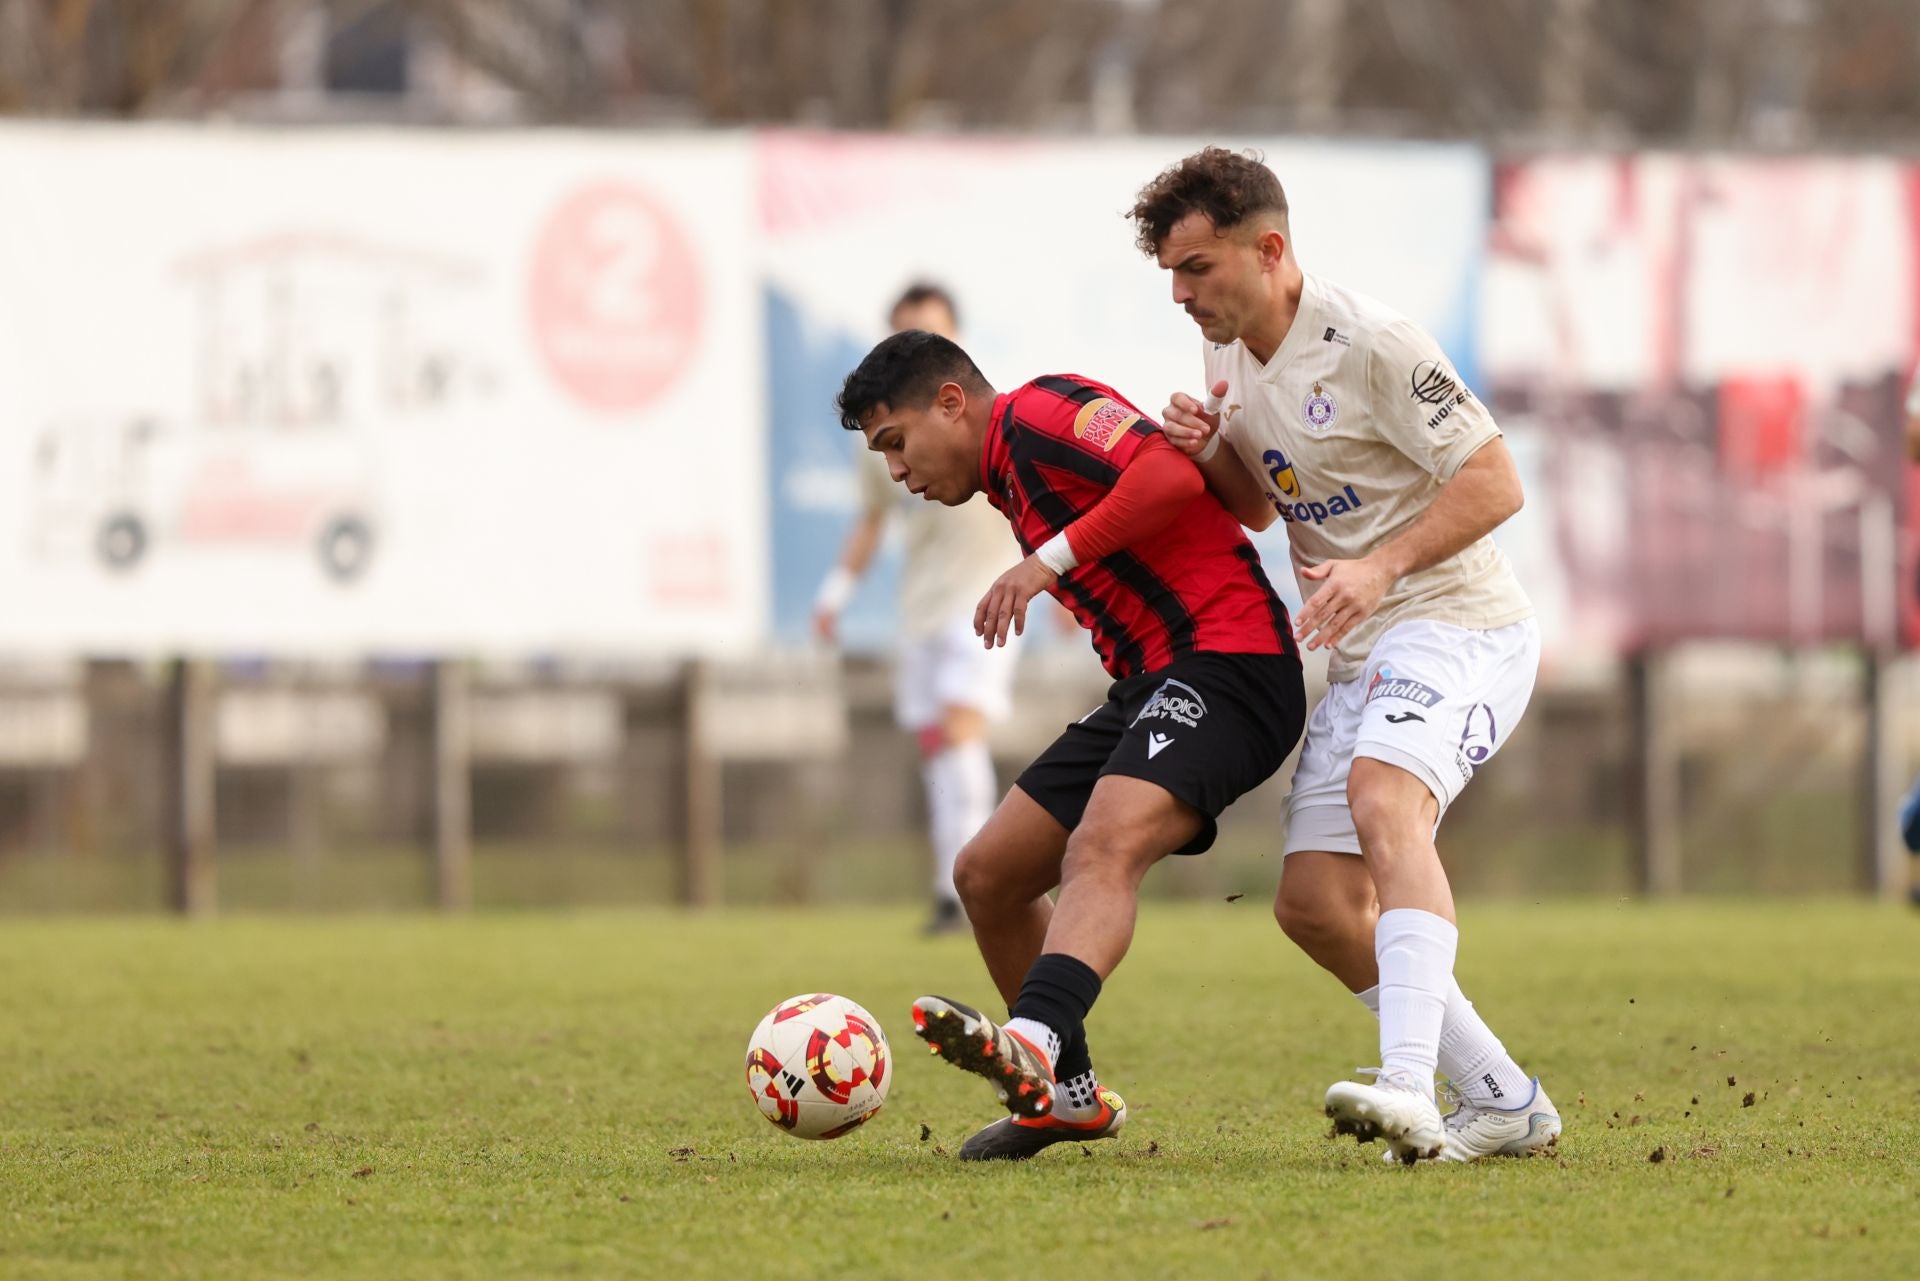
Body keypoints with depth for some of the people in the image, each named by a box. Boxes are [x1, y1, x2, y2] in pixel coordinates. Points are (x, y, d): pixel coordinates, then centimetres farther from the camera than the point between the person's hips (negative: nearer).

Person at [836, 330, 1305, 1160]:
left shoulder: (1040, 413, -8)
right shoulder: (1010, 482, 22)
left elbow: (1172, 474, -24)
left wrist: (1052, 559, -23)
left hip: (1225, 660, -10)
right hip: (1148, 684, 10)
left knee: (1102, 849, -33)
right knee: (987, 874, 9)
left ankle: (1033, 1045, -55)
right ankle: (1067, 1096, 21)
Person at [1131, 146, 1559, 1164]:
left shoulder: (1369, 343, -16)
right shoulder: (1230, 354, 10)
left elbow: (1494, 481, -17)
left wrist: (1383, 565, -28)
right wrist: (1204, 457, 1)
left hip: (1457, 624, -9)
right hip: (1363, 658, 9)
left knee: (1383, 798, -35)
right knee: (1314, 902, 1)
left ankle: (1408, 1087, -49)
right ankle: (1504, 1102, 10)